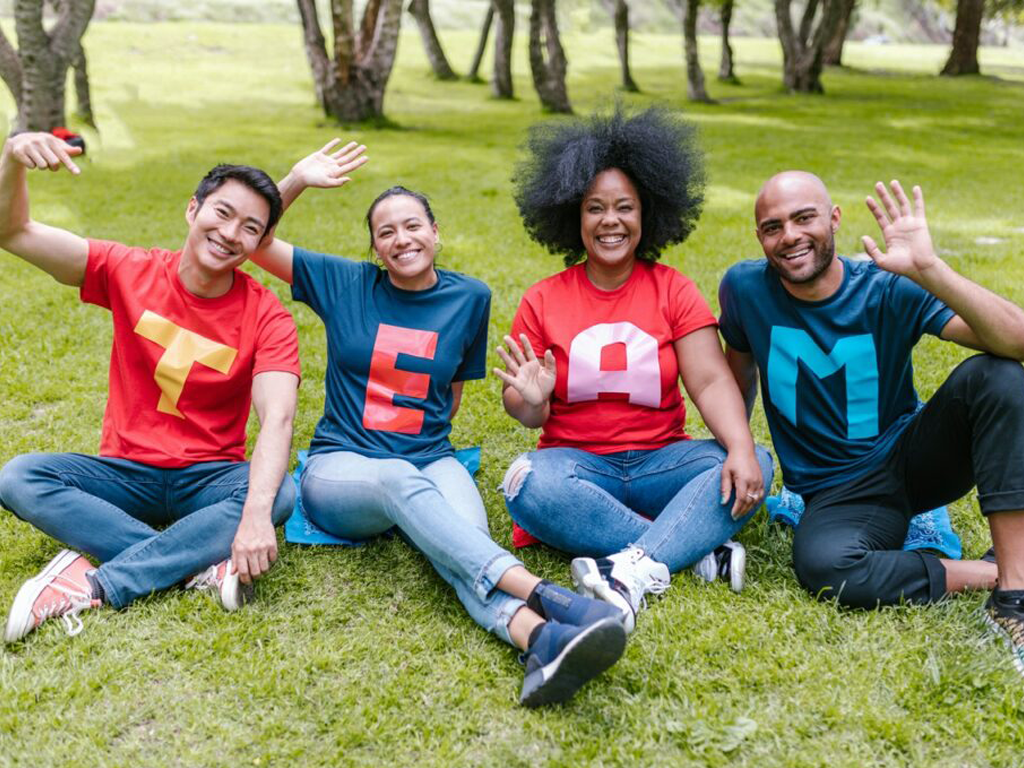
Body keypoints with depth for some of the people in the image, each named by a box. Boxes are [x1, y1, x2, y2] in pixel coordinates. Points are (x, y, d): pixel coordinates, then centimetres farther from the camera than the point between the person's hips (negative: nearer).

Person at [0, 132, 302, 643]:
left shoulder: (267, 317, -11)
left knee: (281, 496, -32)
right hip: (125, 473, 2)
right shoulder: (131, 272, -4)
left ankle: (93, 585, -31)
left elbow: (277, 418, -25)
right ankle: (204, 564, -30)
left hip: (209, 479, -1)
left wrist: (256, 512, -43)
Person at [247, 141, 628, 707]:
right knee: (402, 482, -39)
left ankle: (540, 642, -65)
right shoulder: (345, 284, 6)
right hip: (340, 469, -1)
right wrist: (298, 180, -5)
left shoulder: (469, 298, 9)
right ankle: (545, 596, -58)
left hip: (429, 462, 2)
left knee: (467, 527, -35)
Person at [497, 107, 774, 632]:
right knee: (529, 483, -34)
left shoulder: (674, 293, 4)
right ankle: (698, 549, -28)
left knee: (753, 468, -26)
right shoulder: (542, 301, 3)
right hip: (578, 464, -1)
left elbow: (711, 381, -8)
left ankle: (632, 574, -40)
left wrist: (741, 449, -27)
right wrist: (531, 401, -23)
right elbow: (525, 413, 3)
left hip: (658, 461, 1)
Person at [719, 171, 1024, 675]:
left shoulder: (889, 291, -12)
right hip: (835, 493, 0)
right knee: (823, 567, -36)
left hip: (910, 457, 1)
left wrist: (927, 269, -37)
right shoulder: (745, 289, -6)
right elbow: (741, 371, 14)